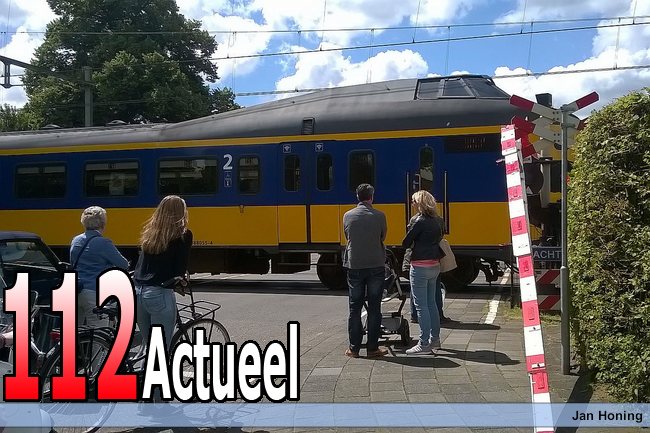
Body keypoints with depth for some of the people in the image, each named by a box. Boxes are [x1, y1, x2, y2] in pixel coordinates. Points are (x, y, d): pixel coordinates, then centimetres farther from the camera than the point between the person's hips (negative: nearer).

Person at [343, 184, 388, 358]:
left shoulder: (348, 216, -1)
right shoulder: (379, 216, -6)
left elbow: (348, 237, 10)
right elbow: (383, 237, 6)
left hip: (354, 267, 2)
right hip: (376, 266, -1)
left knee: (355, 308, 8)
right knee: (374, 308, 5)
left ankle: (354, 348, 10)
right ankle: (373, 348, 7)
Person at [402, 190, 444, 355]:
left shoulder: (419, 221, -15)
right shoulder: (437, 221, 9)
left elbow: (406, 243, -11)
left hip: (420, 266, -8)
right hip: (435, 266, 8)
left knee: (421, 305, -5)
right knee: (431, 303, 17)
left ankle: (424, 344, -4)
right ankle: (435, 339, 25)